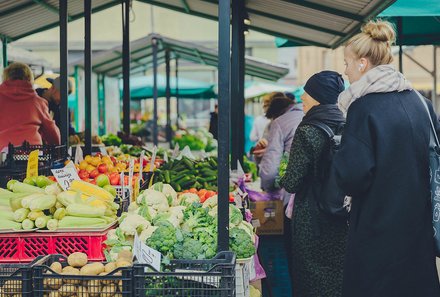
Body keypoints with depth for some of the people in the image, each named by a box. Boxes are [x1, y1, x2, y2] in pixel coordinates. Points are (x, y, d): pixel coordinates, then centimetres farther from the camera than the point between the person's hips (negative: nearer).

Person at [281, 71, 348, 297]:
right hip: (342, 219, 6)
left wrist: (285, 179, 4)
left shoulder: (307, 132, -16)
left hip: (312, 221, -6)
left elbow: (292, 184, -17)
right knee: (338, 277, 15)